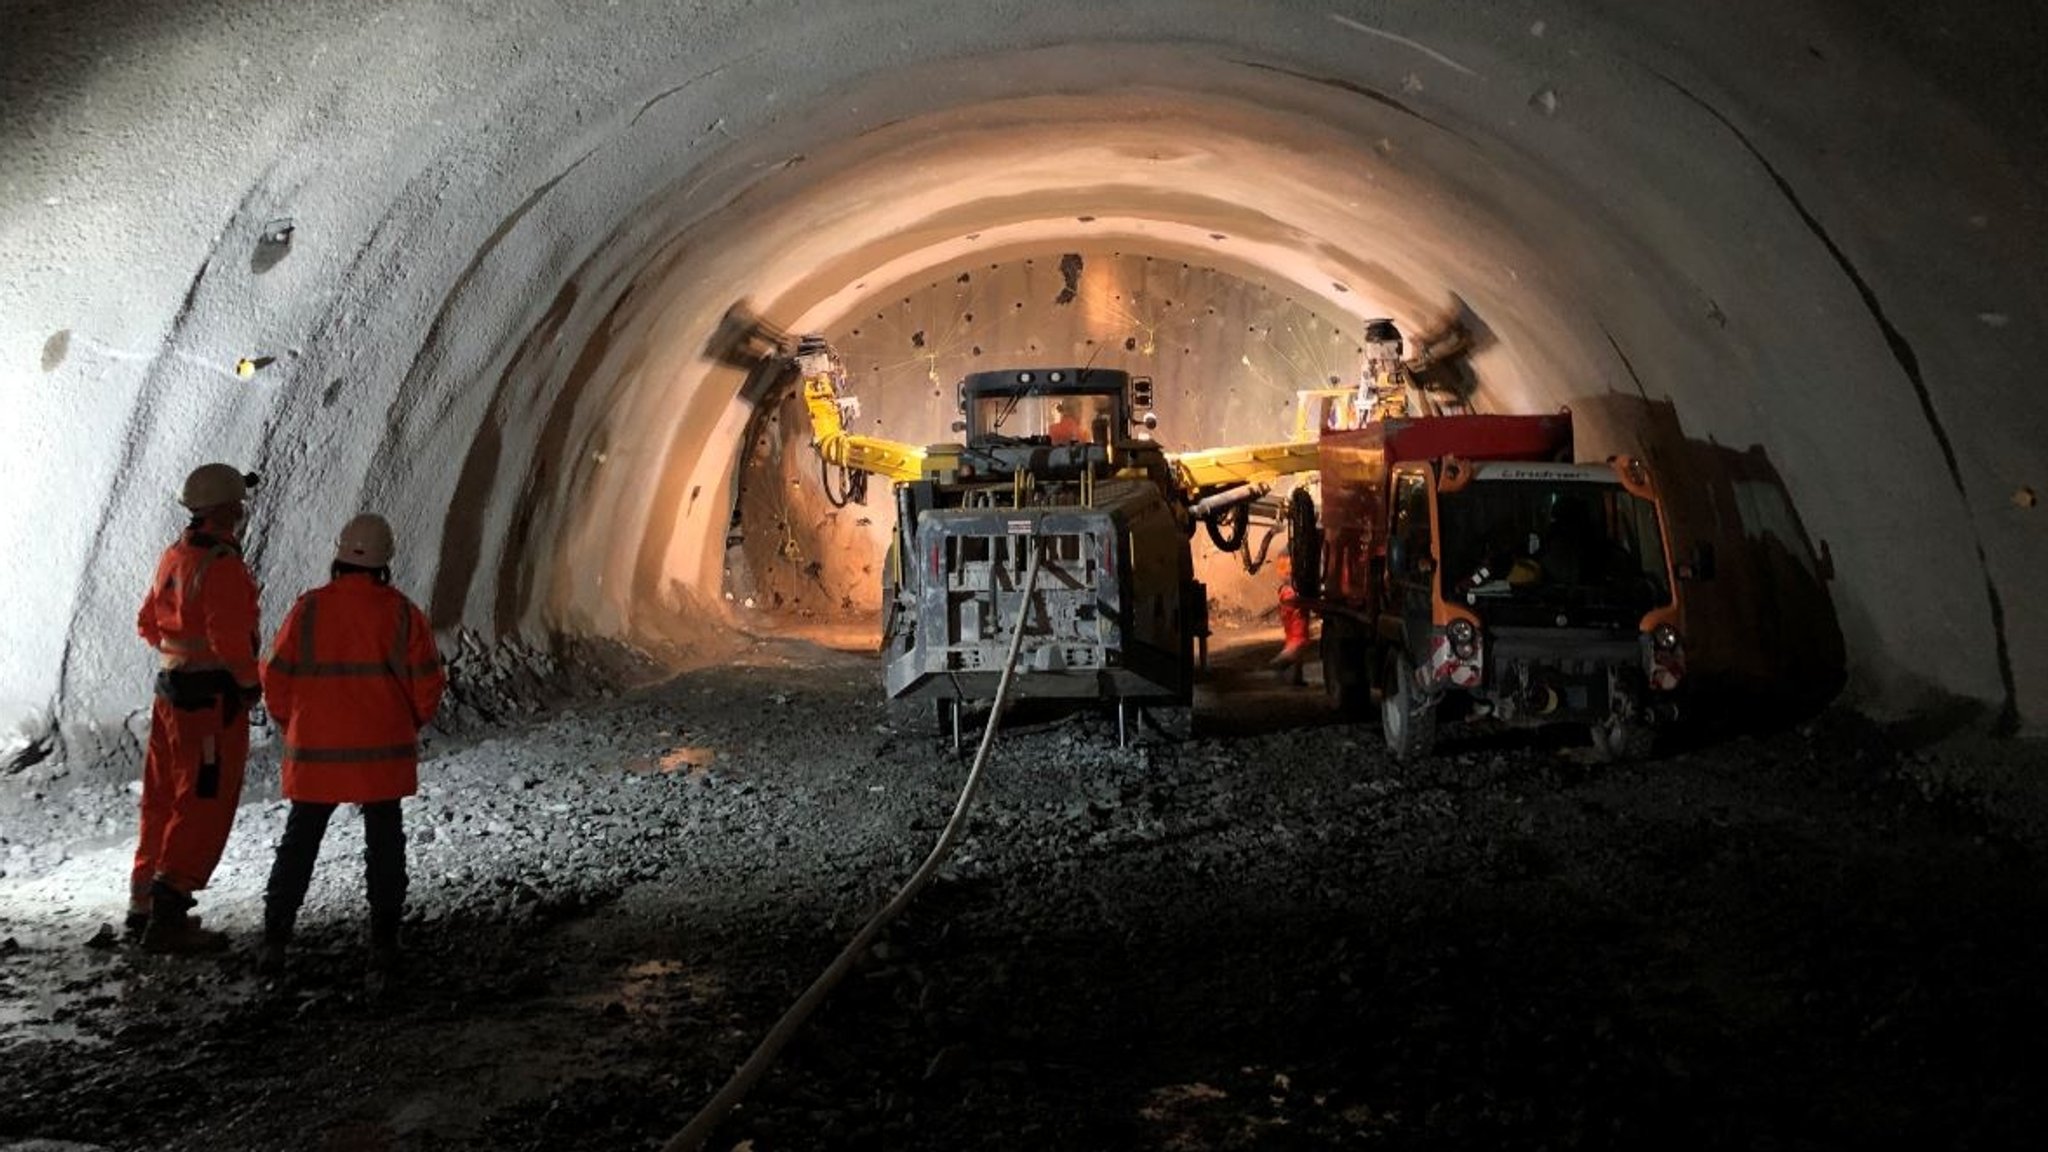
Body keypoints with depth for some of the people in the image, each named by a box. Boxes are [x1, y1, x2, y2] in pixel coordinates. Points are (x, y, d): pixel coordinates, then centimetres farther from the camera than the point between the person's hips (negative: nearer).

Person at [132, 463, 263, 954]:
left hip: (170, 692, 9)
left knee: (163, 802, 18)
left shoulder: (174, 557, 10)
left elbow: (148, 623, 19)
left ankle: (144, 905, 28)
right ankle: (167, 920, -2)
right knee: (205, 809, -3)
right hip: (214, 699, -9)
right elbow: (230, 639, -25)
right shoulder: (222, 566, -19)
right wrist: (251, 682, -10)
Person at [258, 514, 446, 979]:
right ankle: (383, 944, 10)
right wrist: (411, 724, 12)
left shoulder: (309, 609, -6)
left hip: (315, 751, 1)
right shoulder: (400, 612, -7)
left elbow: (276, 677, -3)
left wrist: (290, 726, 13)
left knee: (298, 843, 14)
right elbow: (428, 681, -6)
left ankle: (275, 941, 13)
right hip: (382, 752, -1)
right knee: (384, 845, 10)